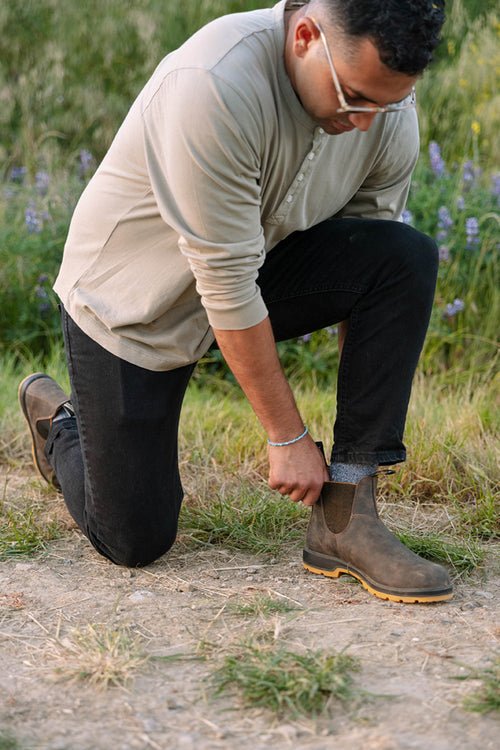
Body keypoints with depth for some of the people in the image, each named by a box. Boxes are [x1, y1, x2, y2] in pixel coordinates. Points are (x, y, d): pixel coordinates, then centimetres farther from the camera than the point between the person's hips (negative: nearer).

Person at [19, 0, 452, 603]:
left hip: (256, 265, 5)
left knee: (409, 258, -20)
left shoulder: (390, 113, -14)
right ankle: (58, 420, 30)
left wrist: (361, 441, -8)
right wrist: (288, 437, -22)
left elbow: (374, 283, -6)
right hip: (130, 302, -5)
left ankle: (343, 520, -16)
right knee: (134, 542, -3)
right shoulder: (215, 85, -35)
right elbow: (226, 286, -30)